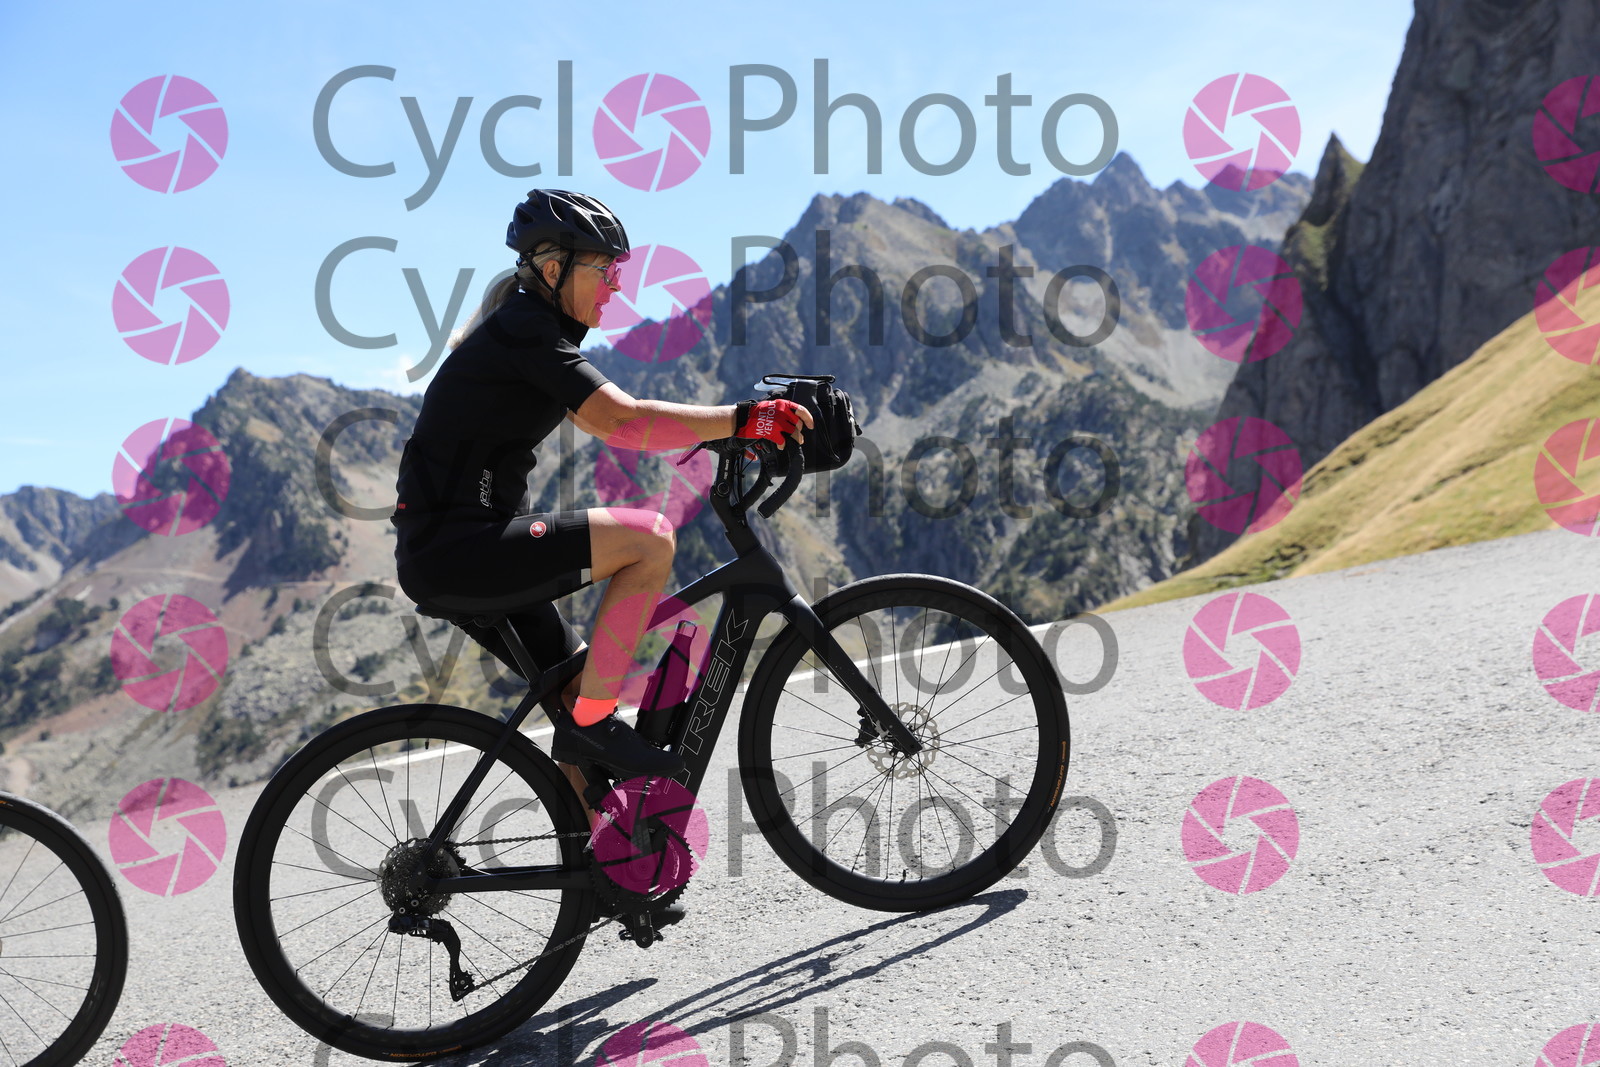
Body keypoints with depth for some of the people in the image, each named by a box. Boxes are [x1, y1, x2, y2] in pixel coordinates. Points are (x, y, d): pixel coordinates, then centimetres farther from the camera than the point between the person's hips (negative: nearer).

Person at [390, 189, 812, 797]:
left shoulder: (528, 330, 18)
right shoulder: (524, 329, -14)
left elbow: (603, 421, 17)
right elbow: (623, 421, -26)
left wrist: (725, 431, 7)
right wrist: (745, 418, -25)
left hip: (455, 552, 10)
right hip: (455, 548, -10)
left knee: (579, 692, 13)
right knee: (649, 538, -18)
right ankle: (591, 721, -11)